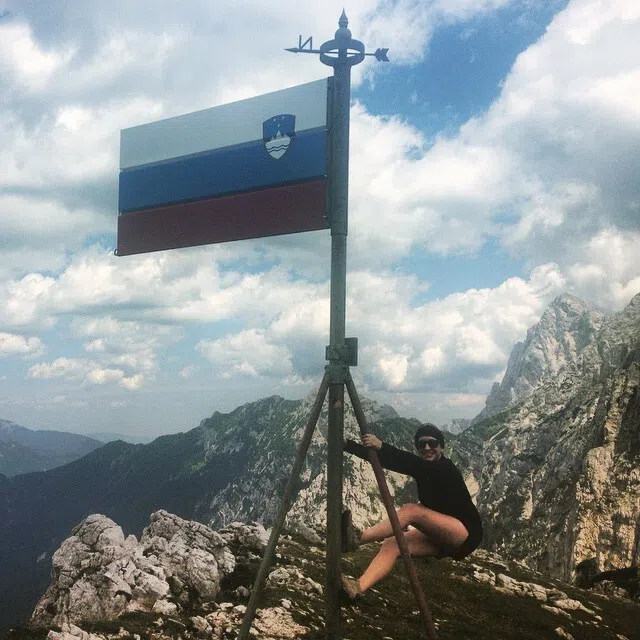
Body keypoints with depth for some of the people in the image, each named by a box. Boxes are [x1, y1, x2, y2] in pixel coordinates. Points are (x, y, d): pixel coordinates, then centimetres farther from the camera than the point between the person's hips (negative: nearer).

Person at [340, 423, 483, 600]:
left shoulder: (447, 469, -15)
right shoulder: (422, 469, 7)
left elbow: (419, 465, -36)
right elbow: (385, 460, -4)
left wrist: (382, 447, -47)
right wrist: (346, 445, -16)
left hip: (465, 534, -7)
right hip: (440, 536, 7)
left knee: (411, 510, -29)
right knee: (392, 544, -19)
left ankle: (357, 539, -42)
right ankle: (358, 587, -41)